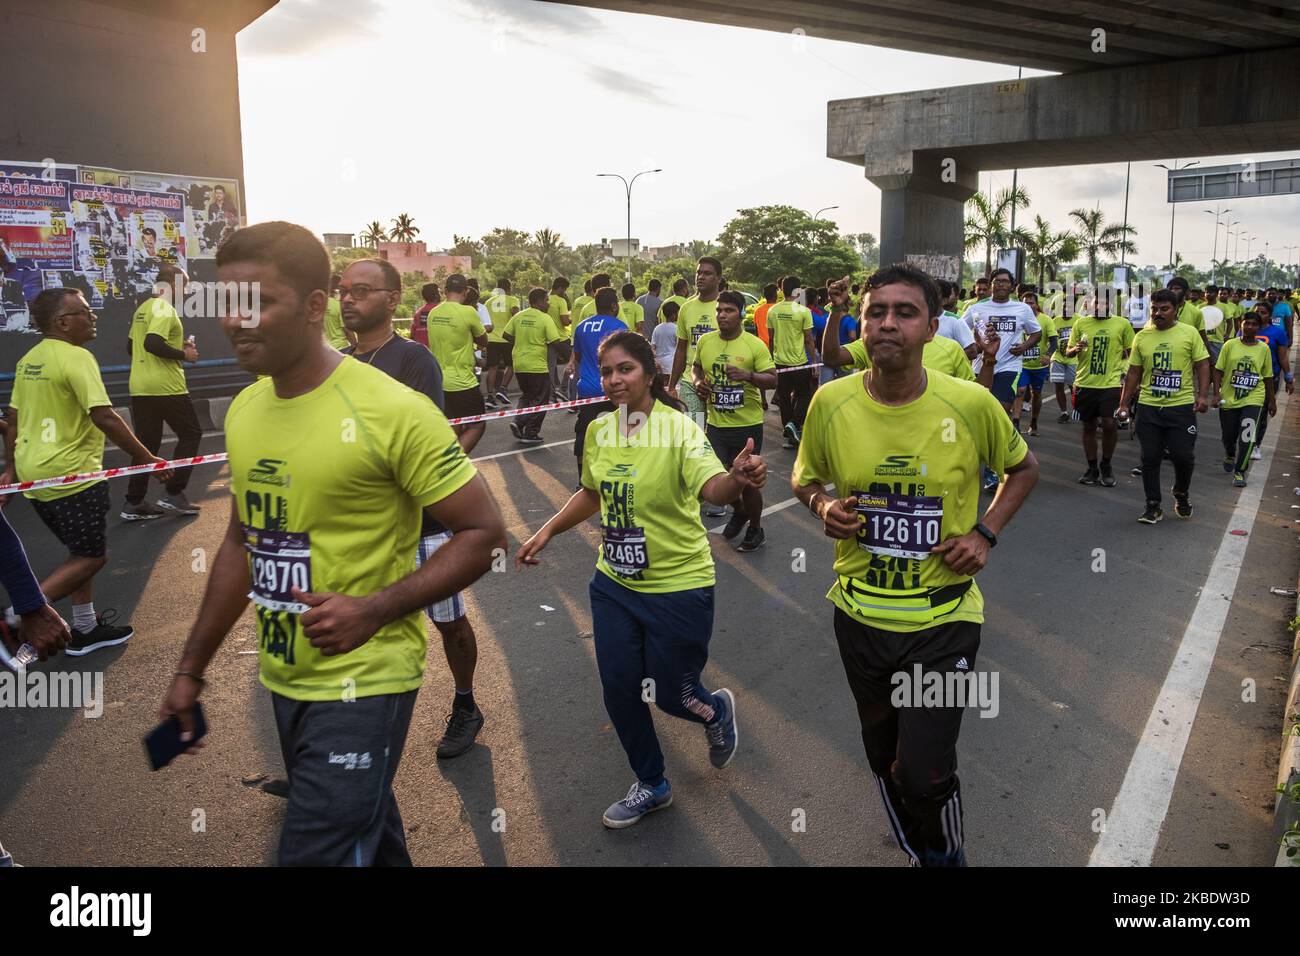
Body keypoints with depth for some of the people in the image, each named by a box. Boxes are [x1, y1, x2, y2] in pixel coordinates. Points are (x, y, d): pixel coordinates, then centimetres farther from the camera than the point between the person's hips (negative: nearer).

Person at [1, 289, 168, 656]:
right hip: (70, 474, -9)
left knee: (81, 553, 20)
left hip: (33, 473, 9)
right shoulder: (76, 357, -16)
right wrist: (147, 459, -19)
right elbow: (104, 417, -23)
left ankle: (85, 628, 27)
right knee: (92, 556, 2)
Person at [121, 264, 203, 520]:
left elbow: (131, 347, 21)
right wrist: (183, 354, -12)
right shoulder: (165, 310, -11)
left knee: (147, 442, 11)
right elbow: (153, 343, -25)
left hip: (139, 387, 9)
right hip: (166, 387, -9)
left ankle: (134, 503, 10)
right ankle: (173, 494, 2)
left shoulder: (143, 309, 17)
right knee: (190, 434, 5)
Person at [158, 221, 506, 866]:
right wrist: (191, 668, 15)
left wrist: (374, 610, -23)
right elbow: (244, 542, 14)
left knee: (317, 852, -3)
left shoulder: (392, 410, -19)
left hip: (364, 683, -7)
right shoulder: (243, 410, 3)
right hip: (283, 678, 7)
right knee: (366, 836, 24)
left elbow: (484, 531, -14)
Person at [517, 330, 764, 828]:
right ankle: (651, 786, 36)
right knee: (619, 689, 10)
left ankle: (717, 711, 44)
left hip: (678, 586, -5)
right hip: (614, 582, 5)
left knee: (669, 693, 6)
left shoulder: (679, 427, -19)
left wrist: (739, 478, -57)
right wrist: (546, 531, 8)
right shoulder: (598, 430, -1)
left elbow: (712, 487, -35)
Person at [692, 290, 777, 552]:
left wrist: (748, 375, -30)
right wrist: (697, 381, -4)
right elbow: (696, 366, 18)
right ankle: (739, 512, 43)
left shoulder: (755, 345, -12)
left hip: (748, 425, -4)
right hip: (716, 423, 4)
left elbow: (772, 380, -12)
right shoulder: (705, 341, 0)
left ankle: (756, 529, 27)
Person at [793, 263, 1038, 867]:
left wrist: (985, 533, -7)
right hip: (859, 613, 3)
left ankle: (948, 856, 32)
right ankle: (916, 854, 51)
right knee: (883, 756, 21)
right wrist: (823, 506, -13)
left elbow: (1023, 469, 7)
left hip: (944, 618, -2)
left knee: (924, 774, -4)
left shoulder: (972, 404, -13)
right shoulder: (831, 402, -9)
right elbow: (804, 477, 9)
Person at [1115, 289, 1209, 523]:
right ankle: (1153, 506, 15)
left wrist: (1203, 395, -10)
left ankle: (1181, 494, 28)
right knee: (1150, 458, 3)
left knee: (1183, 455, -1)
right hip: (1148, 407, 2)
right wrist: (1123, 404, 7)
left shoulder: (1189, 333, 0)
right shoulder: (1142, 337, 6)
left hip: (1182, 406, -2)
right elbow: (1133, 373, 10)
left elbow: (1202, 365, 1)